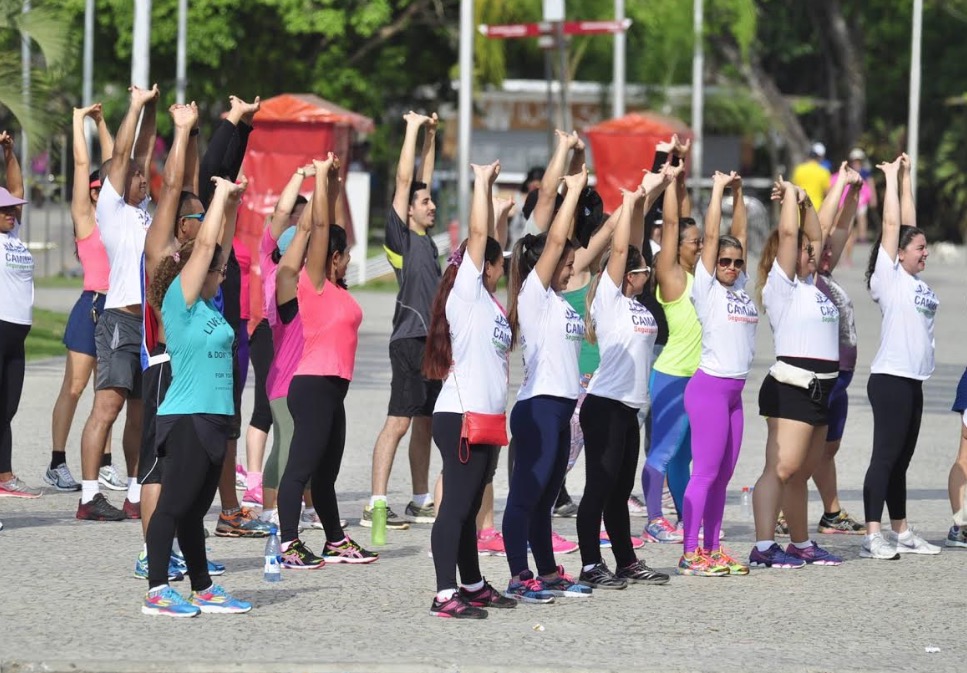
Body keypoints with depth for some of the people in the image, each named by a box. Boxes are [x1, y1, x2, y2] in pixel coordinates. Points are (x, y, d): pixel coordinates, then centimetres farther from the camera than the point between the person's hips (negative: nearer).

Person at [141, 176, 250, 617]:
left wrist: (232, 206, 14)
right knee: (173, 506, -6)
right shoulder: (180, 300, -9)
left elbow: (221, 248, 21)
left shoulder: (206, 305, 13)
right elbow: (204, 245, -13)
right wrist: (220, 195, -5)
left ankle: (203, 590, 17)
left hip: (212, 419, 9)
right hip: (186, 419, -9)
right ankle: (156, 593, -6)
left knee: (195, 510, 13)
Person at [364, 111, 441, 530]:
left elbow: (420, 180, 22)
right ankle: (376, 505, -11)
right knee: (399, 421, -10)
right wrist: (413, 129, -4)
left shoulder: (425, 238, 14)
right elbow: (404, 180, -9)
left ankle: (420, 502, 17)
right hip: (410, 339, -9)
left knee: (425, 421, 11)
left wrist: (430, 136, 20)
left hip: (434, 339, 9)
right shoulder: (400, 235, -6)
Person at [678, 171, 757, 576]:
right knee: (705, 473, -9)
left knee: (723, 476, 8)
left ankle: (712, 550, 12)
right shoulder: (707, 287, -4)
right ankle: (689, 554, -8)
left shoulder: (741, 287, 13)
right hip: (709, 387, -7)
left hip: (734, 390, 7)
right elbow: (711, 236, -7)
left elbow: (738, 234, 15)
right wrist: (718, 191, -2)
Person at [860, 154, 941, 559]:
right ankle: (872, 537, -9)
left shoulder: (914, 280, 13)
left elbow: (907, 222, 16)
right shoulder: (888, 277, -7)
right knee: (886, 457, -9)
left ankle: (900, 533, 18)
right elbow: (892, 224, -9)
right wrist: (891, 178, -2)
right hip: (890, 378, -8)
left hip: (912, 381, 8)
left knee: (900, 460, 13)